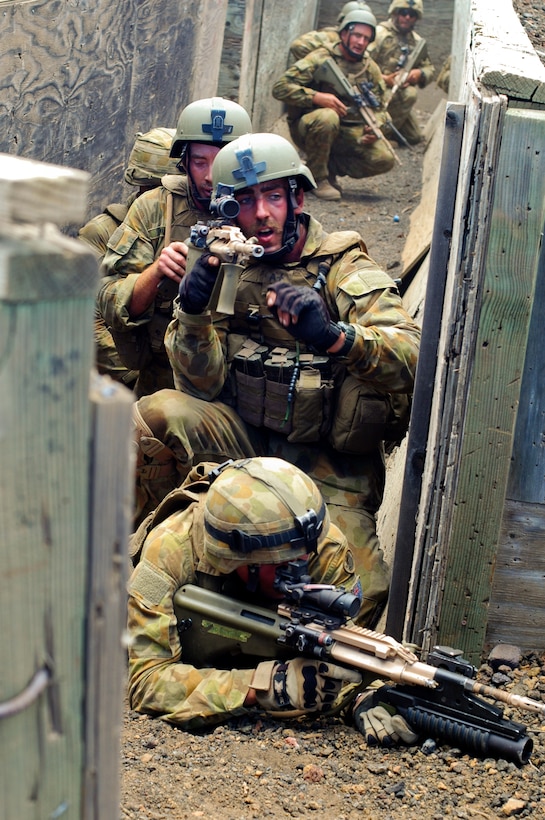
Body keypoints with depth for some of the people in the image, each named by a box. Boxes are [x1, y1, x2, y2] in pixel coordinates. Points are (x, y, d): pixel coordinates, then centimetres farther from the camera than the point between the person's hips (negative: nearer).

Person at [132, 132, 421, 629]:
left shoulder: (345, 269, -6)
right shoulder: (225, 268, 4)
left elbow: (412, 358, -22)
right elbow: (202, 385, -4)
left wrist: (335, 337, -41)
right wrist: (194, 311, -23)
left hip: (330, 469, -2)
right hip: (241, 444, 3)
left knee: (358, 595, -23)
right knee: (159, 413, -25)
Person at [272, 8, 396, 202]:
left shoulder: (371, 69, 7)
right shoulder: (320, 59, -9)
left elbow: (379, 108, 13)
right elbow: (280, 87, -16)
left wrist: (374, 129, -11)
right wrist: (317, 97, -28)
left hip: (350, 134, 5)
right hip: (310, 129, -5)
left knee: (385, 159, -17)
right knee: (327, 117, -39)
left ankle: (330, 167, 5)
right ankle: (318, 177, -18)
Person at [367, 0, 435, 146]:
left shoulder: (417, 41, 10)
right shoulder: (380, 34, -12)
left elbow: (430, 69, 14)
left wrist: (420, 74, -10)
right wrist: (384, 79, -29)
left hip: (398, 97, 8)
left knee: (415, 137, 7)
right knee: (409, 93, -33)